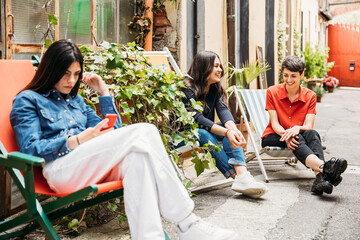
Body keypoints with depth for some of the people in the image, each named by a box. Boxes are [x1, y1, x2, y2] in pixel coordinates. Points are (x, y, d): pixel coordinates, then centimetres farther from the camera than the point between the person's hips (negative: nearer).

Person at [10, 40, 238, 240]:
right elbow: (30, 149, -4)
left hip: (94, 166, 6)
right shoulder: (27, 100, 11)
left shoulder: (76, 101, 29)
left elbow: (114, 133, 24)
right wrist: (78, 140, -15)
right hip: (61, 171, -6)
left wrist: (104, 92, 18)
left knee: (137, 156, -31)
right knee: (143, 132, -25)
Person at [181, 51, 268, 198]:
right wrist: (226, 132, -41)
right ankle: (238, 177, -45)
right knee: (205, 135, -37)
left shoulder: (215, 89, 5)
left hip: (203, 131, 6)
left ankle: (242, 173, -45)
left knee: (230, 131, -22)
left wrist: (233, 129, -34)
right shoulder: (187, 89, -17)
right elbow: (197, 119, -29)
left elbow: (223, 110, -13)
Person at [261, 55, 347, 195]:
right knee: (296, 140, -36)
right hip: (272, 137, -2)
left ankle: (320, 178, -60)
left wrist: (297, 128, -33)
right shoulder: (272, 92, -2)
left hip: (298, 136, 2)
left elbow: (309, 126, -9)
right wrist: (286, 134, -31)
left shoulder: (310, 96, 2)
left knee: (312, 134, -33)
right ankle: (325, 168, -67)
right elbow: (274, 123, -8)